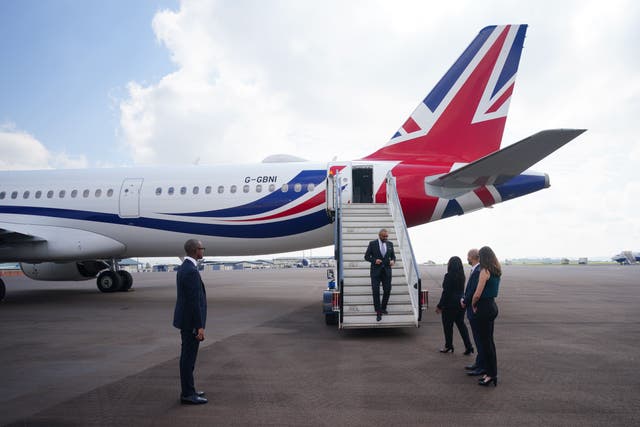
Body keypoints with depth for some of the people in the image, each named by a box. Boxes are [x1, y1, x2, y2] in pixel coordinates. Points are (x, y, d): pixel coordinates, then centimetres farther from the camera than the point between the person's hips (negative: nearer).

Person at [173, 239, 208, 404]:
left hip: (185, 319, 10)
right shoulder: (191, 271, -23)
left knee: (188, 356, 16)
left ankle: (188, 390, 26)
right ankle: (187, 394, 9)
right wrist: (200, 327, -21)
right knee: (189, 357, -1)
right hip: (191, 322, -10)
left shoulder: (183, 268, 11)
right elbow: (194, 301, -24)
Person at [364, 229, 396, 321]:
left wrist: (393, 261, -6)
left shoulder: (390, 244, 9)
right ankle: (378, 312, -1)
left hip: (386, 271, 3)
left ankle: (383, 308, 26)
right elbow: (366, 256, 1)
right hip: (376, 271, -3)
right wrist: (374, 260, -17)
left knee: (387, 290, 5)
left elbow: (393, 256, 17)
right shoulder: (372, 244, 0)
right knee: (376, 291, -6)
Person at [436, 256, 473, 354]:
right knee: (461, 324, 13)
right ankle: (468, 346, 9)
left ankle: (448, 346, 16)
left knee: (448, 325, 6)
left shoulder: (448, 276, -17)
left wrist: (439, 306, -10)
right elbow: (461, 290, 10)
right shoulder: (461, 276, 6)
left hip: (450, 305, -7)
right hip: (461, 303, 7)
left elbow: (446, 292, -17)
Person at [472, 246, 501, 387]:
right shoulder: (496, 271, 9)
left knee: (485, 342, 0)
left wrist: (473, 305, -2)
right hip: (492, 306, 9)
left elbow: (477, 294, -20)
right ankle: (492, 372, 23)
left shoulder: (485, 271, -17)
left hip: (484, 308, -9)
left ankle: (491, 374, 6)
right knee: (489, 341, 16)